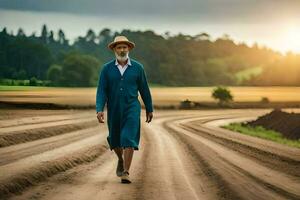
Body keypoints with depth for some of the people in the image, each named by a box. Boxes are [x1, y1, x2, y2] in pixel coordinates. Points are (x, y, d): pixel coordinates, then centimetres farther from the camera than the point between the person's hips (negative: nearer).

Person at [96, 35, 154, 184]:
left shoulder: (137, 68, -4)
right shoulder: (107, 69, -4)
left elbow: (144, 89, 5)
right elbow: (101, 91, -8)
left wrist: (149, 109, 12)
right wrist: (99, 110, -22)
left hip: (131, 109, -2)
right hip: (114, 109, 2)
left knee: (128, 139, -15)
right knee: (115, 140, 15)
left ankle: (125, 174, -13)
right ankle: (121, 159, 47)